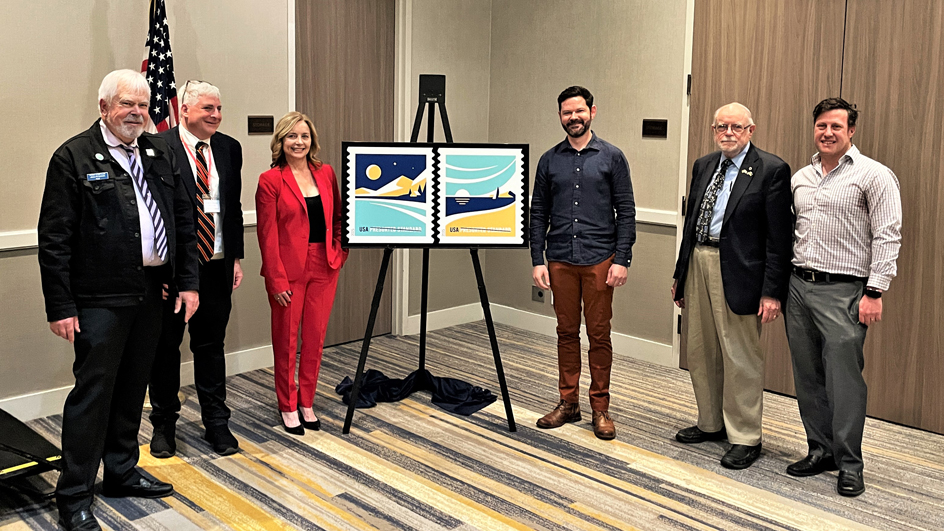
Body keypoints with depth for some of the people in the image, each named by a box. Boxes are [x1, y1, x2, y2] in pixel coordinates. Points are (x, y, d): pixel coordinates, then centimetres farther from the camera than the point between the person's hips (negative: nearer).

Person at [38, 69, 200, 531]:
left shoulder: (159, 153, 11)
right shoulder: (73, 157, -7)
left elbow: (184, 221, 13)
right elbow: (54, 239, -9)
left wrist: (187, 282, 7)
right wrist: (60, 306, -12)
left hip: (150, 292, 6)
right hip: (100, 298, -6)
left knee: (133, 386, 16)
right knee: (93, 391, -1)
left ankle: (121, 471, 32)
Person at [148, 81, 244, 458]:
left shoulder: (229, 148, 7)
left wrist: (236, 258, 9)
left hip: (217, 266, 4)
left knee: (211, 345, 12)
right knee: (165, 346, 10)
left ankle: (216, 423, 24)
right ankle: (163, 424, 26)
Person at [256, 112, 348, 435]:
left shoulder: (326, 174, 7)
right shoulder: (270, 181, -6)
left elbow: (338, 218, 16)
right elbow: (267, 235, -8)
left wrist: (340, 252, 3)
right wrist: (277, 280, -12)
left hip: (324, 268, 4)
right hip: (288, 270, -4)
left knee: (315, 338, 10)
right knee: (286, 339, 7)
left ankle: (307, 403, 24)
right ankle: (287, 407, 21)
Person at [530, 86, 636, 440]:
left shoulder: (612, 157, 2)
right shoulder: (549, 161, 8)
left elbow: (626, 212, 0)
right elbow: (538, 214, 9)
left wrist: (622, 260, -8)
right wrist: (537, 261, 2)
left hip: (599, 260, -2)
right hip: (560, 261, 2)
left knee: (599, 335, 3)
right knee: (567, 333, 9)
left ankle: (600, 408, 14)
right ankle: (568, 403, 20)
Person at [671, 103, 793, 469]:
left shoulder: (771, 170, -7)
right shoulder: (703, 166, 13)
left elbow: (780, 237, -10)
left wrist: (773, 291, -15)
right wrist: (680, 274, 16)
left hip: (738, 273, -7)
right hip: (699, 264, 7)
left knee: (741, 357, 0)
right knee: (700, 352, 15)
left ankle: (745, 438, 15)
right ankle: (710, 424, 32)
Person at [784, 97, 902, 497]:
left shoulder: (874, 175, -4)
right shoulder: (800, 178, 14)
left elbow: (887, 237, -8)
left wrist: (874, 292, -14)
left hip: (844, 291, -6)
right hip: (798, 284, 6)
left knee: (844, 378, -5)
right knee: (808, 375, 10)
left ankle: (849, 464, 7)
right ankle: (820, 450, 23)